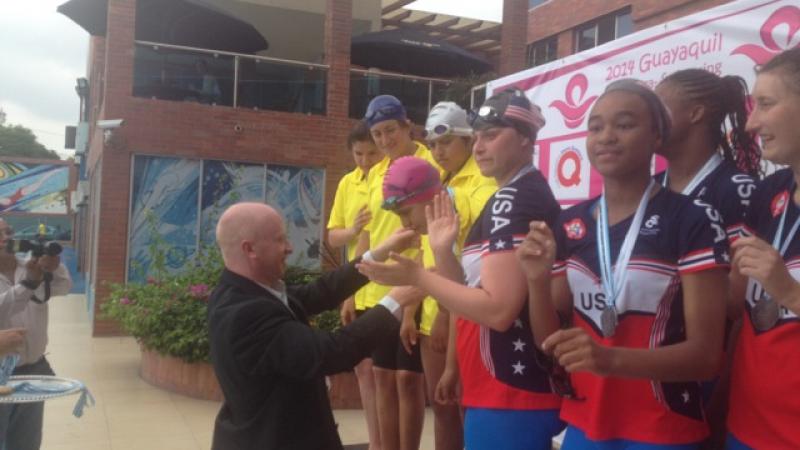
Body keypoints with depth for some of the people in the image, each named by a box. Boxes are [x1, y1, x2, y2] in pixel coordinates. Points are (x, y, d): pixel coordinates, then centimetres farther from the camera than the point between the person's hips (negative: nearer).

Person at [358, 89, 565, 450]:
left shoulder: (512, 200, -16)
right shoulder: (525, 195, 16)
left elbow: (498, 310, -23)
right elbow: (476, 288, 15)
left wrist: (417, 276, -17)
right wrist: (443, 251, 3)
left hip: (508, 397, -10)